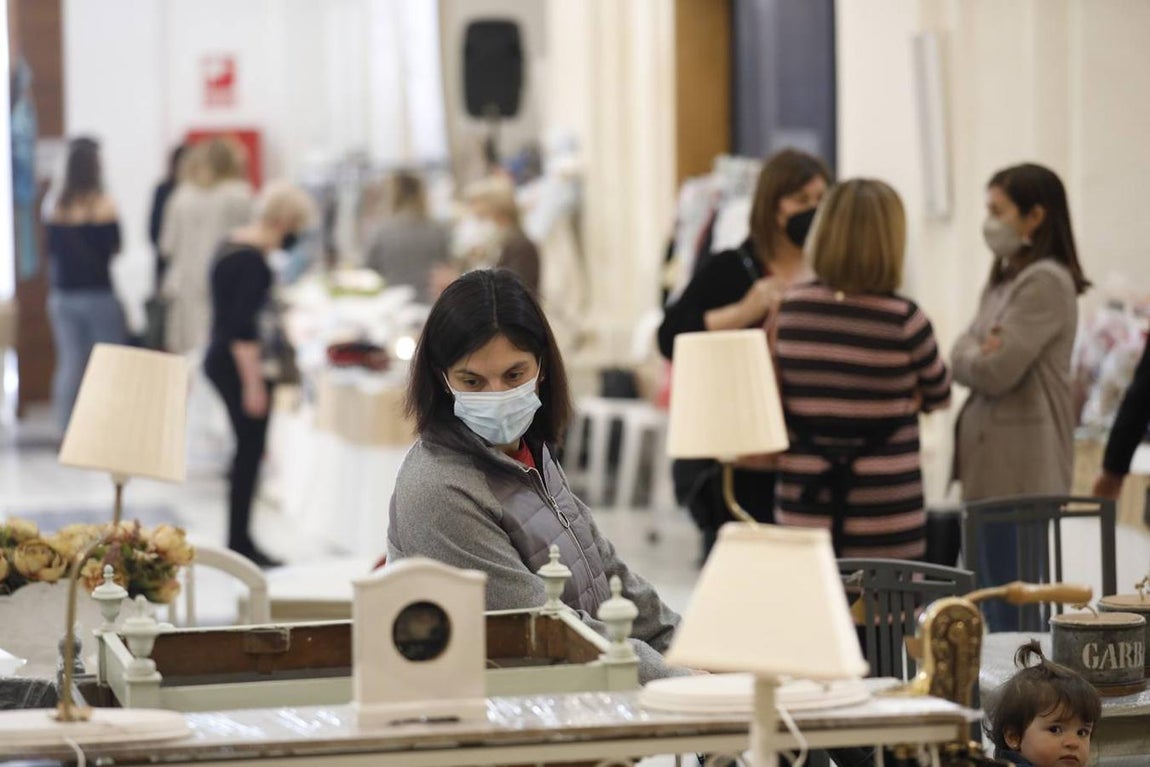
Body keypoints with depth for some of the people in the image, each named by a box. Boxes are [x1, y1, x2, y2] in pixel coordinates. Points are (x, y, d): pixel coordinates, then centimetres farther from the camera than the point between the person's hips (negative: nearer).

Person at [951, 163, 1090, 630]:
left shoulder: (1046, 282, -13)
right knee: (990, 602, 13)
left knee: (1010, 612, -6)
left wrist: (969, 356, 1)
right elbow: (962, 360, 11)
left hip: (1019, 469, -10)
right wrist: (977, 353, -9)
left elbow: (996, 372, -18)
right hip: (992, 466, 10)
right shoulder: (1006, 279, 17)